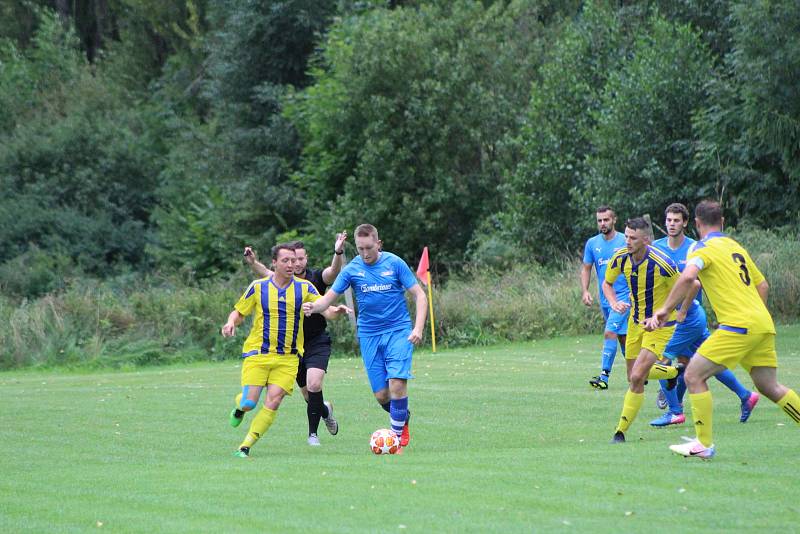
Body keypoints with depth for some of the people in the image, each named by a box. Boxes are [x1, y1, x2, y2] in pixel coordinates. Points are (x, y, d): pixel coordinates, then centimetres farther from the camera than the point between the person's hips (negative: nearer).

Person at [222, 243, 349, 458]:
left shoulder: (304, 287, 2)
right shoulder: (258, 287, 0)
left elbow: (325, 309, -3)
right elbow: (239, 312, 9)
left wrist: (335, 310, -25)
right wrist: (231, 323, -13)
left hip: (288, 357, 1)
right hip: (257, 353, -1)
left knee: (273, 402, -12)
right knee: (249, 403, -9)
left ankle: (245, 447, -1)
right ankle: (240, 406, 30)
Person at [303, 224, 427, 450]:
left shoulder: (394, 263, -5)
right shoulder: (351, 269, 0)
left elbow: (419, 295, -2)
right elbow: (329, 297, 0)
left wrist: (418, 328, -15)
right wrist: (313, 306, -23)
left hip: (398, 331, -2)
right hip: (369, 336, 2)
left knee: (397, 382, -20)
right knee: (381, 394, 0)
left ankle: (398, 436, -9)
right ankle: (402, 419, 31)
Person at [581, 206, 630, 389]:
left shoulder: (625, 242, -5)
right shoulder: (592, 243, 7)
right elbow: (586, 268, 12)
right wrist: (585, 291, -1)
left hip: (623, 296, -5)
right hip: (604, 298, 5)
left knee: (610, 332, -17)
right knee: (622, 337, 12)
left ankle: (604, 376, -19)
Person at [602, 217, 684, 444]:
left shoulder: (662, 264, -25)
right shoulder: (620, 258, -9)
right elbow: (607, 283, 9)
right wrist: (614, 303, -10)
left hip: (660, 325, -6)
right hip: (636, 322, 6)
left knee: (637, 378, -17)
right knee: (634, 376, 15)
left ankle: (621, 432, -6)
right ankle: (674, 371, 46)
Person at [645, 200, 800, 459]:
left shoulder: (704, 248, -3)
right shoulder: (736, 247, 21)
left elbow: (688, 277, -23)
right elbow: (762, 285, 26)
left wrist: (665, 309, -20)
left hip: (738, 325, -8)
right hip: (763, 325, 8)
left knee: (694, 376, -4)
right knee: (770, 387, 15)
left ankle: (704, 444, -7)